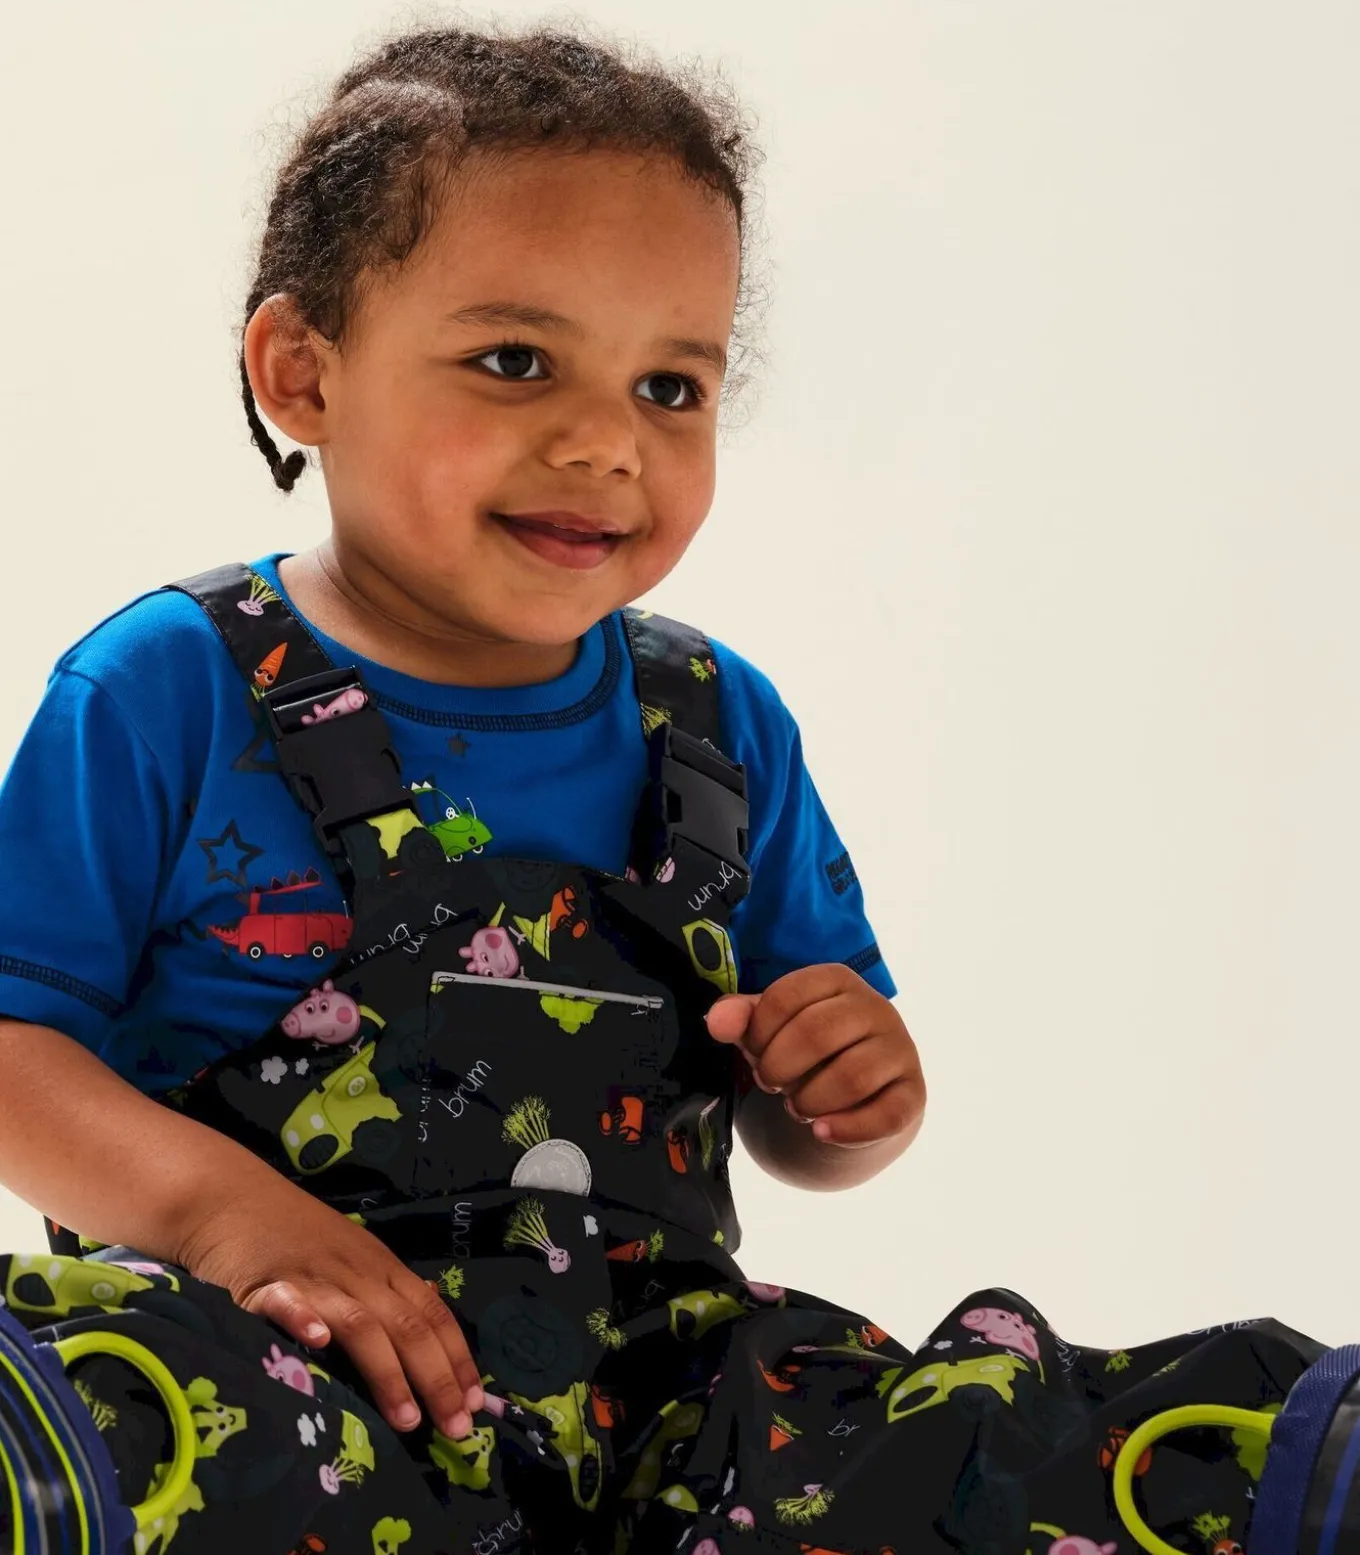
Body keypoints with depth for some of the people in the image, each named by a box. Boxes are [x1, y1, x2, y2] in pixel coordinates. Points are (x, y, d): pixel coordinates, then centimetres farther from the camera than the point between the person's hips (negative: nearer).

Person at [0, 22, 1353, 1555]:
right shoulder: (171, 693, -2)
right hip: (284, 1366, -2)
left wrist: (855, 1099, -5)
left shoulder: (723, 729, 12)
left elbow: (796, 1134, 19)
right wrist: (218, 1201, -23)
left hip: (642, 1368, 3)